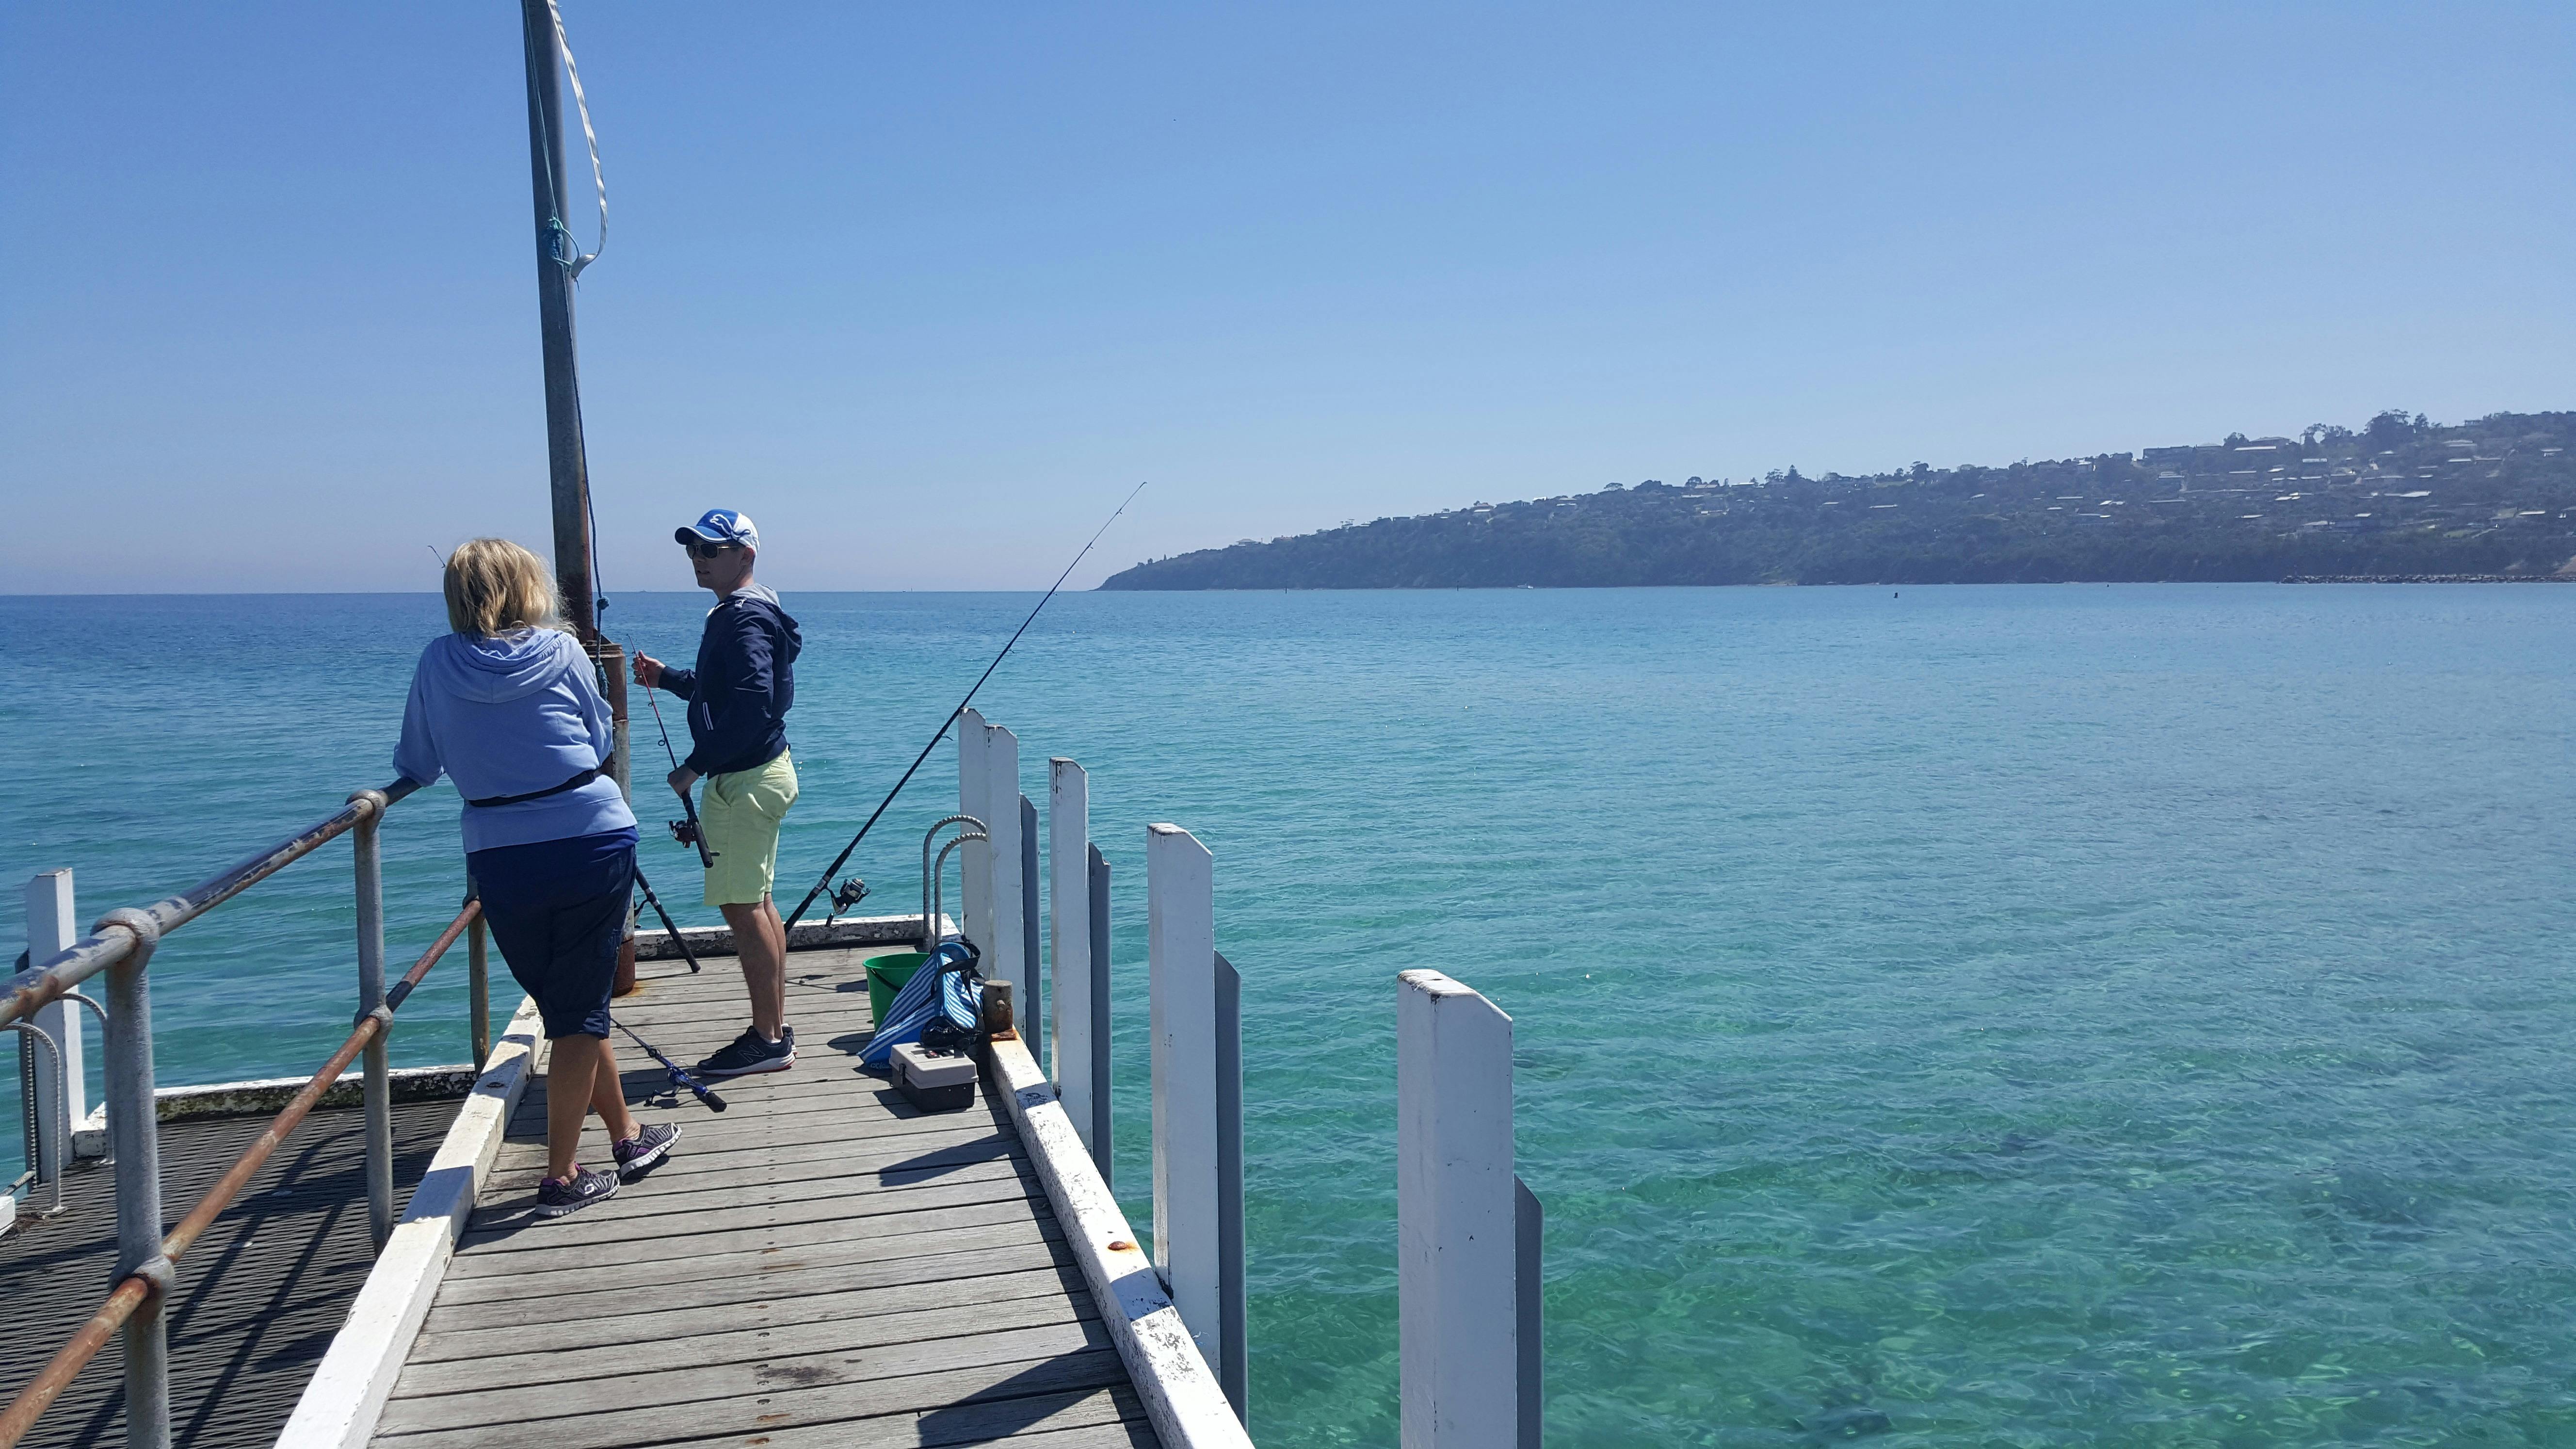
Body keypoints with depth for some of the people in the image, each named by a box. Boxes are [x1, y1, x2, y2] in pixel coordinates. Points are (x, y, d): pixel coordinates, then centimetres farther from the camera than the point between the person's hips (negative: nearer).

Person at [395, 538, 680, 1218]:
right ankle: (562, 1177, 8)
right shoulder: (561, 652, -1)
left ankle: (627, 1136, 33)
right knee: (581, 1009, 6)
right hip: (593, 843, -2)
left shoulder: (438, 662, 3)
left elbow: (418, 766, 10)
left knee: (567, 1006, 18)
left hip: (500, 859, 2)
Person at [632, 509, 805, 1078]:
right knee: (755, 902, 14)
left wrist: (695, 765, -23)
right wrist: (667, 678, 19)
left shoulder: (746, 619, -17)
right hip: (757, 774, 11)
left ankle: (768, 1040, -1)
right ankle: (775, 1029, 22)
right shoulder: (736, 614, 16)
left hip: (744, 780, -11)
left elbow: (751, 703, -28)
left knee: (741, 905, -7)